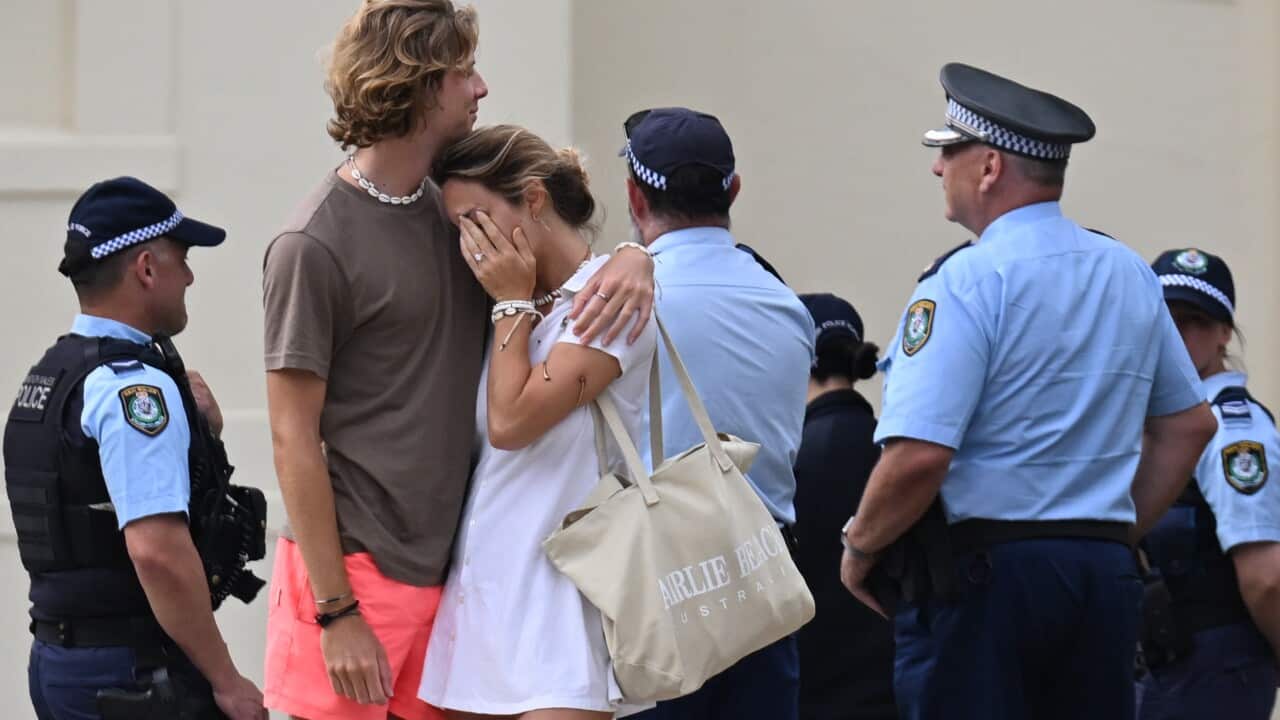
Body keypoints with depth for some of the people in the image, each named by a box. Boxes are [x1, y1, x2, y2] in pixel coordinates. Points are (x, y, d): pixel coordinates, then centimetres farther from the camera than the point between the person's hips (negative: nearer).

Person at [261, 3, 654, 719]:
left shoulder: (455, 205, 10)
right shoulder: (314, 248, -9)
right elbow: (294, 440, -10)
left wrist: (634, 258, -5)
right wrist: (336, 613, -15)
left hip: (448, 570, 6)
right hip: (355, 572, -6)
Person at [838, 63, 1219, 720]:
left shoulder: (966, 282, -12)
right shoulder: (1130, 274, 12)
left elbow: (919, 456, -20)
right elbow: (1190, 424, 20)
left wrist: (859, 547, -5)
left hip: (981, 573, -7)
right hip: (1106, 576, 7)